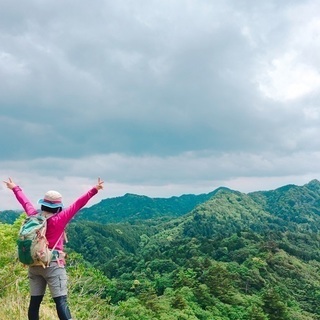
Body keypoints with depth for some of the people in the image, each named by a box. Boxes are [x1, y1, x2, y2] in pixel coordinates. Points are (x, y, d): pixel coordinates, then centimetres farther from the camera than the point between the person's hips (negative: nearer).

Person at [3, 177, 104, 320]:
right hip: (53, 265, -6)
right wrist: (94, 190, -15)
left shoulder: (33, 216, 2)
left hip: (34, 265, 6)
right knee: (61, 301, -9)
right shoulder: (58, 219, -12)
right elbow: (77, 204, -15)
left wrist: (15, 188, 35)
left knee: (34, 301, 10)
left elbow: (25, 202, 18)